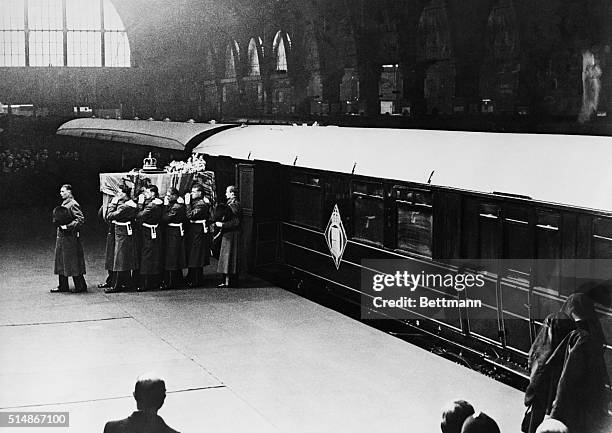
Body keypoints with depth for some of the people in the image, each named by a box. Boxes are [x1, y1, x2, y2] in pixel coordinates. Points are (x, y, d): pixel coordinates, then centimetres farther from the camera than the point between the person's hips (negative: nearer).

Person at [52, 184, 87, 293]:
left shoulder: (73, 204, -13)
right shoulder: (64, 204, 15)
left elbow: (81, 219, -19)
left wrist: (68, 226, -22)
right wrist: (58, 222, 10)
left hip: (70, 237, -10)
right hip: (61, 236, 10)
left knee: (73, 262, -5)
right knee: (61, 261, 11)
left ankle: (81, 286, 3)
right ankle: (63, 286, 17)